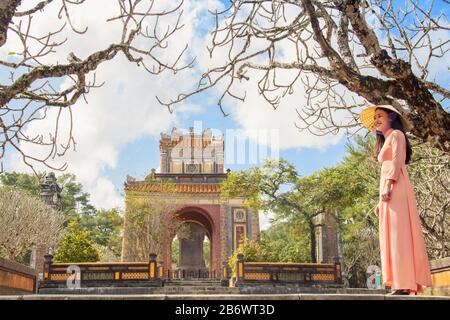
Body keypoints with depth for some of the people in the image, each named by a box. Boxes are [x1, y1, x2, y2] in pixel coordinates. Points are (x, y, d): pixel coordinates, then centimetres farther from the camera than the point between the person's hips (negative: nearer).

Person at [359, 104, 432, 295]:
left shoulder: (396, 134, 6)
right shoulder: (386, 142, 29)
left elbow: (397, 160, -10)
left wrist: (388, 185, -21)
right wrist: (380, 202, 18)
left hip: (396, 189, -9)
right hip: (389, 191, 9)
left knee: (398, 232, -15)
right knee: (391, 235, 2)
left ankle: (404, 285, -18)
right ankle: (401, 284, 0)